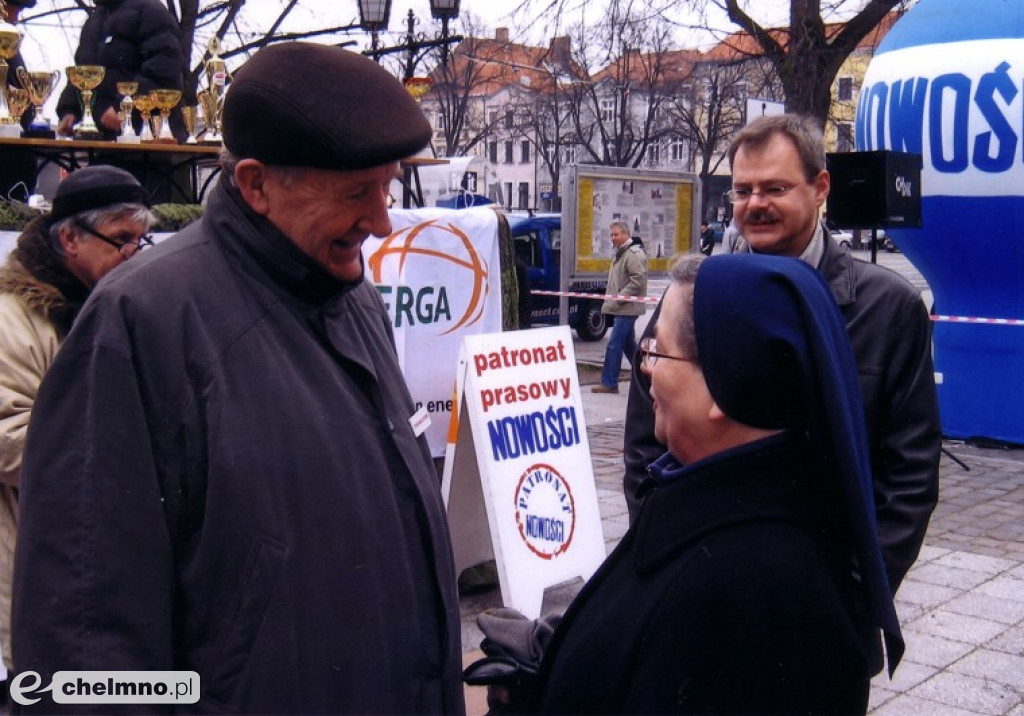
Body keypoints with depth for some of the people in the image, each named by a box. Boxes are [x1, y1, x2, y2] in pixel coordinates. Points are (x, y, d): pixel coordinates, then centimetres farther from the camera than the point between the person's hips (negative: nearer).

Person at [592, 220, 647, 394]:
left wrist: (618, 299, -21)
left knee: (614, 345, -9)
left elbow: (637, 281, -23)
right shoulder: (621, 253, 17)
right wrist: (611, 299, 16)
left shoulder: (634, 254, -15)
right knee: (628, 344, 17)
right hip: (622, 307, 10)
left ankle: (609, 383, -4)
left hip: (627, 308, -10)